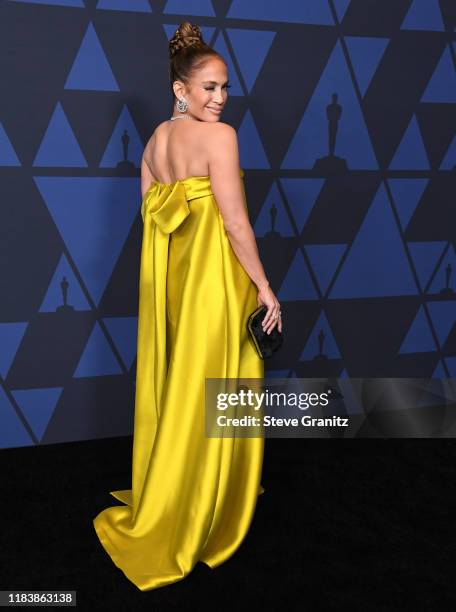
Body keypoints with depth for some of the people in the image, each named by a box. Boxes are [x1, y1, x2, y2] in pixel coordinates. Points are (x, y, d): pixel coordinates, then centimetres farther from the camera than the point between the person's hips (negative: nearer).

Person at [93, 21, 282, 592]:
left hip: (164, 275, 8)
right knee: (207, 397, 4)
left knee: (169, 387, 18)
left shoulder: (155, 139, 10)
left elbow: (150, 213, 12)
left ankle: (158, 497, 35)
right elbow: (235, 220, -17)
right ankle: (191, 521, 19)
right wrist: (264, 286, -11)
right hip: (212, 277, -7)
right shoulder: (219, 136, -12)